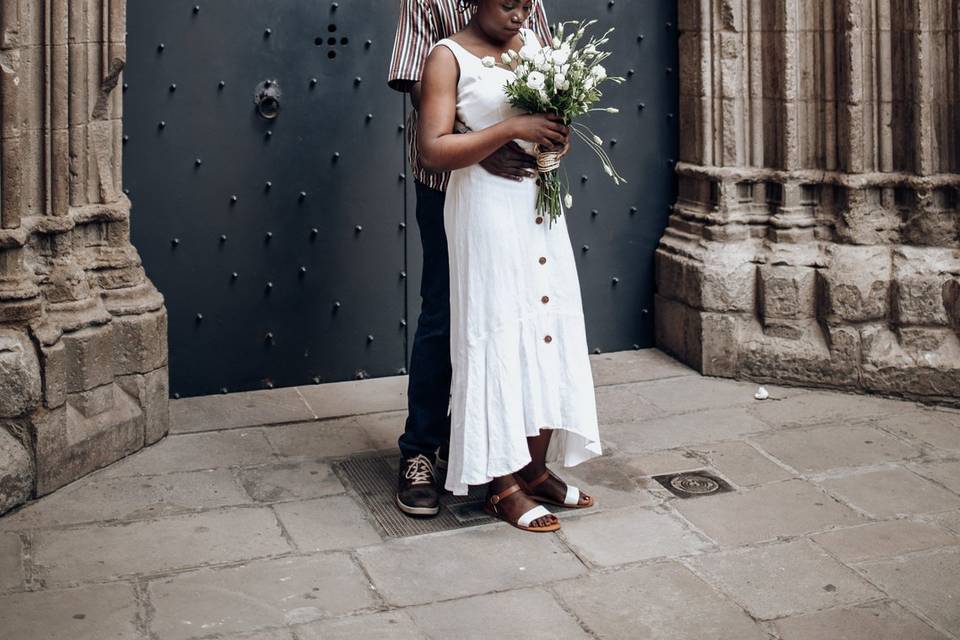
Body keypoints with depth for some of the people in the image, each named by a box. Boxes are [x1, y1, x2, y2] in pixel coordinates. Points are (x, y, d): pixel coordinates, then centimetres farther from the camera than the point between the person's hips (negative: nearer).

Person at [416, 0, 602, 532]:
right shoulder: (448, 57, -7)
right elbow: (432, 151, -16)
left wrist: (558, 134, 0)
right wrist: (512, 130, -21)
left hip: (540, 207, 7)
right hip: (487, 211, -7)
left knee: (549, 330, 7)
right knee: (497, 335, -4)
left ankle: (536, 469, 19)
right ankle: (503, 485, 5)